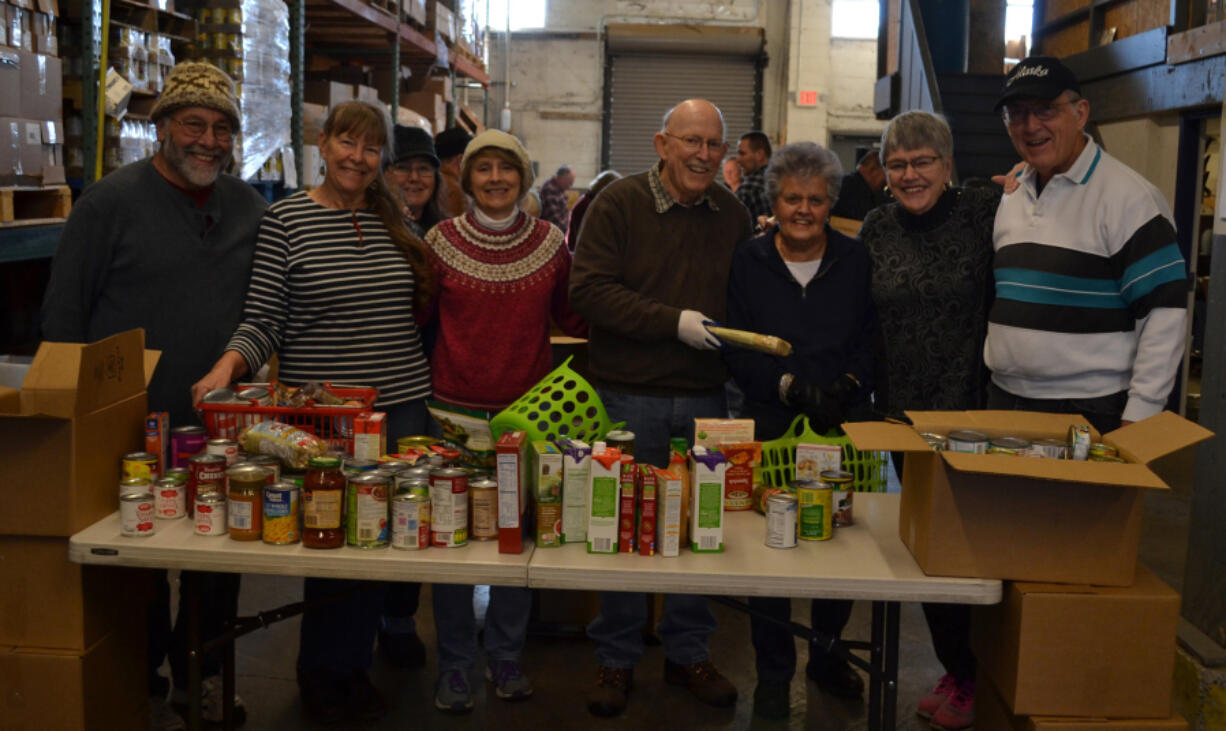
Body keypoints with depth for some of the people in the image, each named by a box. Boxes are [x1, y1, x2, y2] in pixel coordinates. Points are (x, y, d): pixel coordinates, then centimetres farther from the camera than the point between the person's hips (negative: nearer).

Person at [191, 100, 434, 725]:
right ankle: (322, 675, 25)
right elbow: (263, 320, -8)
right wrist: (227, 366, -22)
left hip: (400, 406, 4)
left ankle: (353, 667, 27)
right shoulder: (285, 220, -2)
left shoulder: (394, 222, 10)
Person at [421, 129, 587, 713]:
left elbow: (573, 317, 9)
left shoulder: (551, 243, 2)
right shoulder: (440, 241, -1)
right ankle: (454, 664, 22)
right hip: (455, 409, -1)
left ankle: (506, 656, 27)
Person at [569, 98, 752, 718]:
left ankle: (688, 653, 28)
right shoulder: (620, 203, -6)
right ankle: (617, 658, 22)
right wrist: (675, 322, -19)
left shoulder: (732, 215, 8)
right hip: (628, 396, -4)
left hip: (705, 399, 4)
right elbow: (588, 290, -14)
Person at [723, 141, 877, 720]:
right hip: (769, 426, -1)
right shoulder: (748, 262, 1)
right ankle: (773, 674, 20)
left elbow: (873, 341, 4)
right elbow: (735, 351, -3)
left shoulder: (856, 261, 5)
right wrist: (788, 385, -17)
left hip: (844, 427, 1)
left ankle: (827, 657, 32)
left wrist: (847, 385, -14)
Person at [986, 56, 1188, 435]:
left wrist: (1138, 418, -16)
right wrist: (990, 376, 14)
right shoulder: (1011, 196, 13)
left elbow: (1167, 308, -13)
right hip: (1003, 399, 6)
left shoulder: (1129, 196, -9)